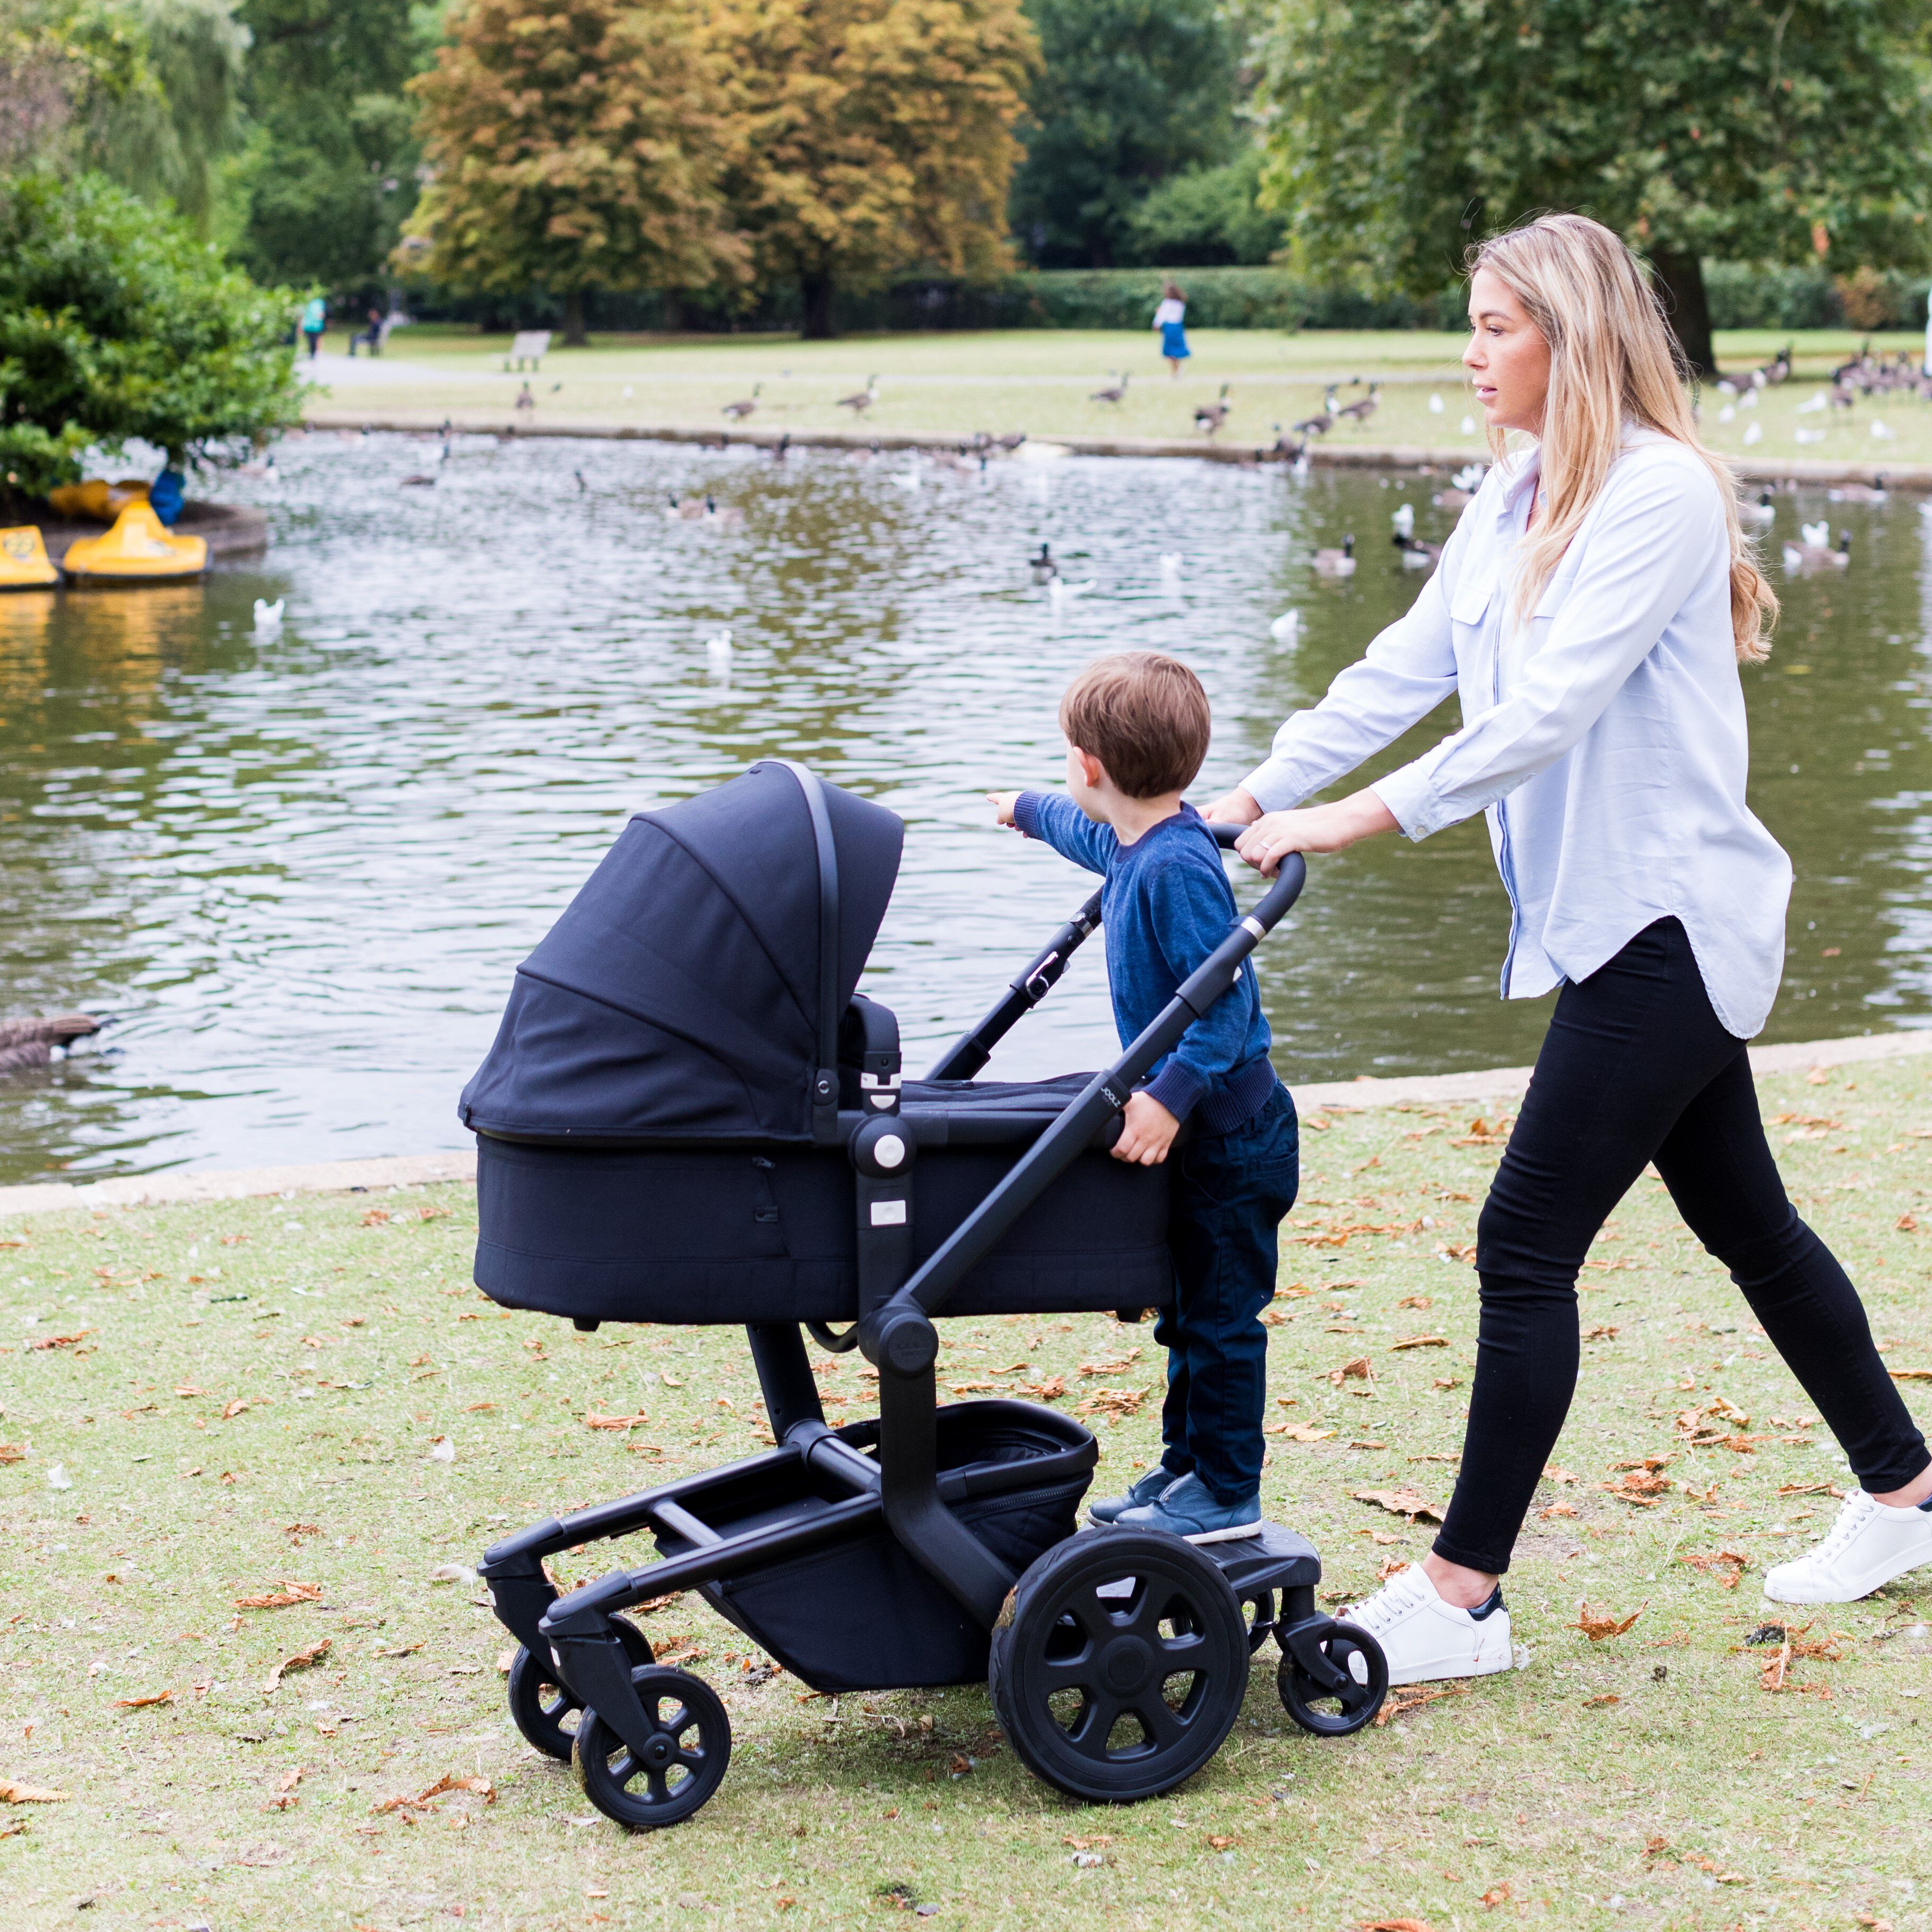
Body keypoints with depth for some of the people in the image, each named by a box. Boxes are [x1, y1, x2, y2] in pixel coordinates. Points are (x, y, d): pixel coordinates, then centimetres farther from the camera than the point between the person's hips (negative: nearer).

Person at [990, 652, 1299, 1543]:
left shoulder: (1177, 868, -24)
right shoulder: (1136, 845, 7)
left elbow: (1226, 1002, -29)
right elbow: (1090, 834, 34)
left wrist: (1171, 1098, -37)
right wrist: (1028, 810, 52)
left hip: (1231, 1133, -10)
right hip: (1200, 1128, 10)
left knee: (1220, 1315, -2)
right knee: (1190, 1310, 17)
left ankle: (1227, 1495, 5)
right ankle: (1187, 1467, 27)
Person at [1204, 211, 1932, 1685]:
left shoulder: (1661, 491, -17)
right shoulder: (1517, 498, 10)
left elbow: (1550, 707, -25)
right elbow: (1404, 669, 9)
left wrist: (1361, 819, -27)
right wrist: (1256, 798, 1)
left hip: (1671, 923, -9)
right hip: (1608, 918, 9)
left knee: (1528, 1243, -10)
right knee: (1743, 1220, 18)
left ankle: (1463, 1596, -3)